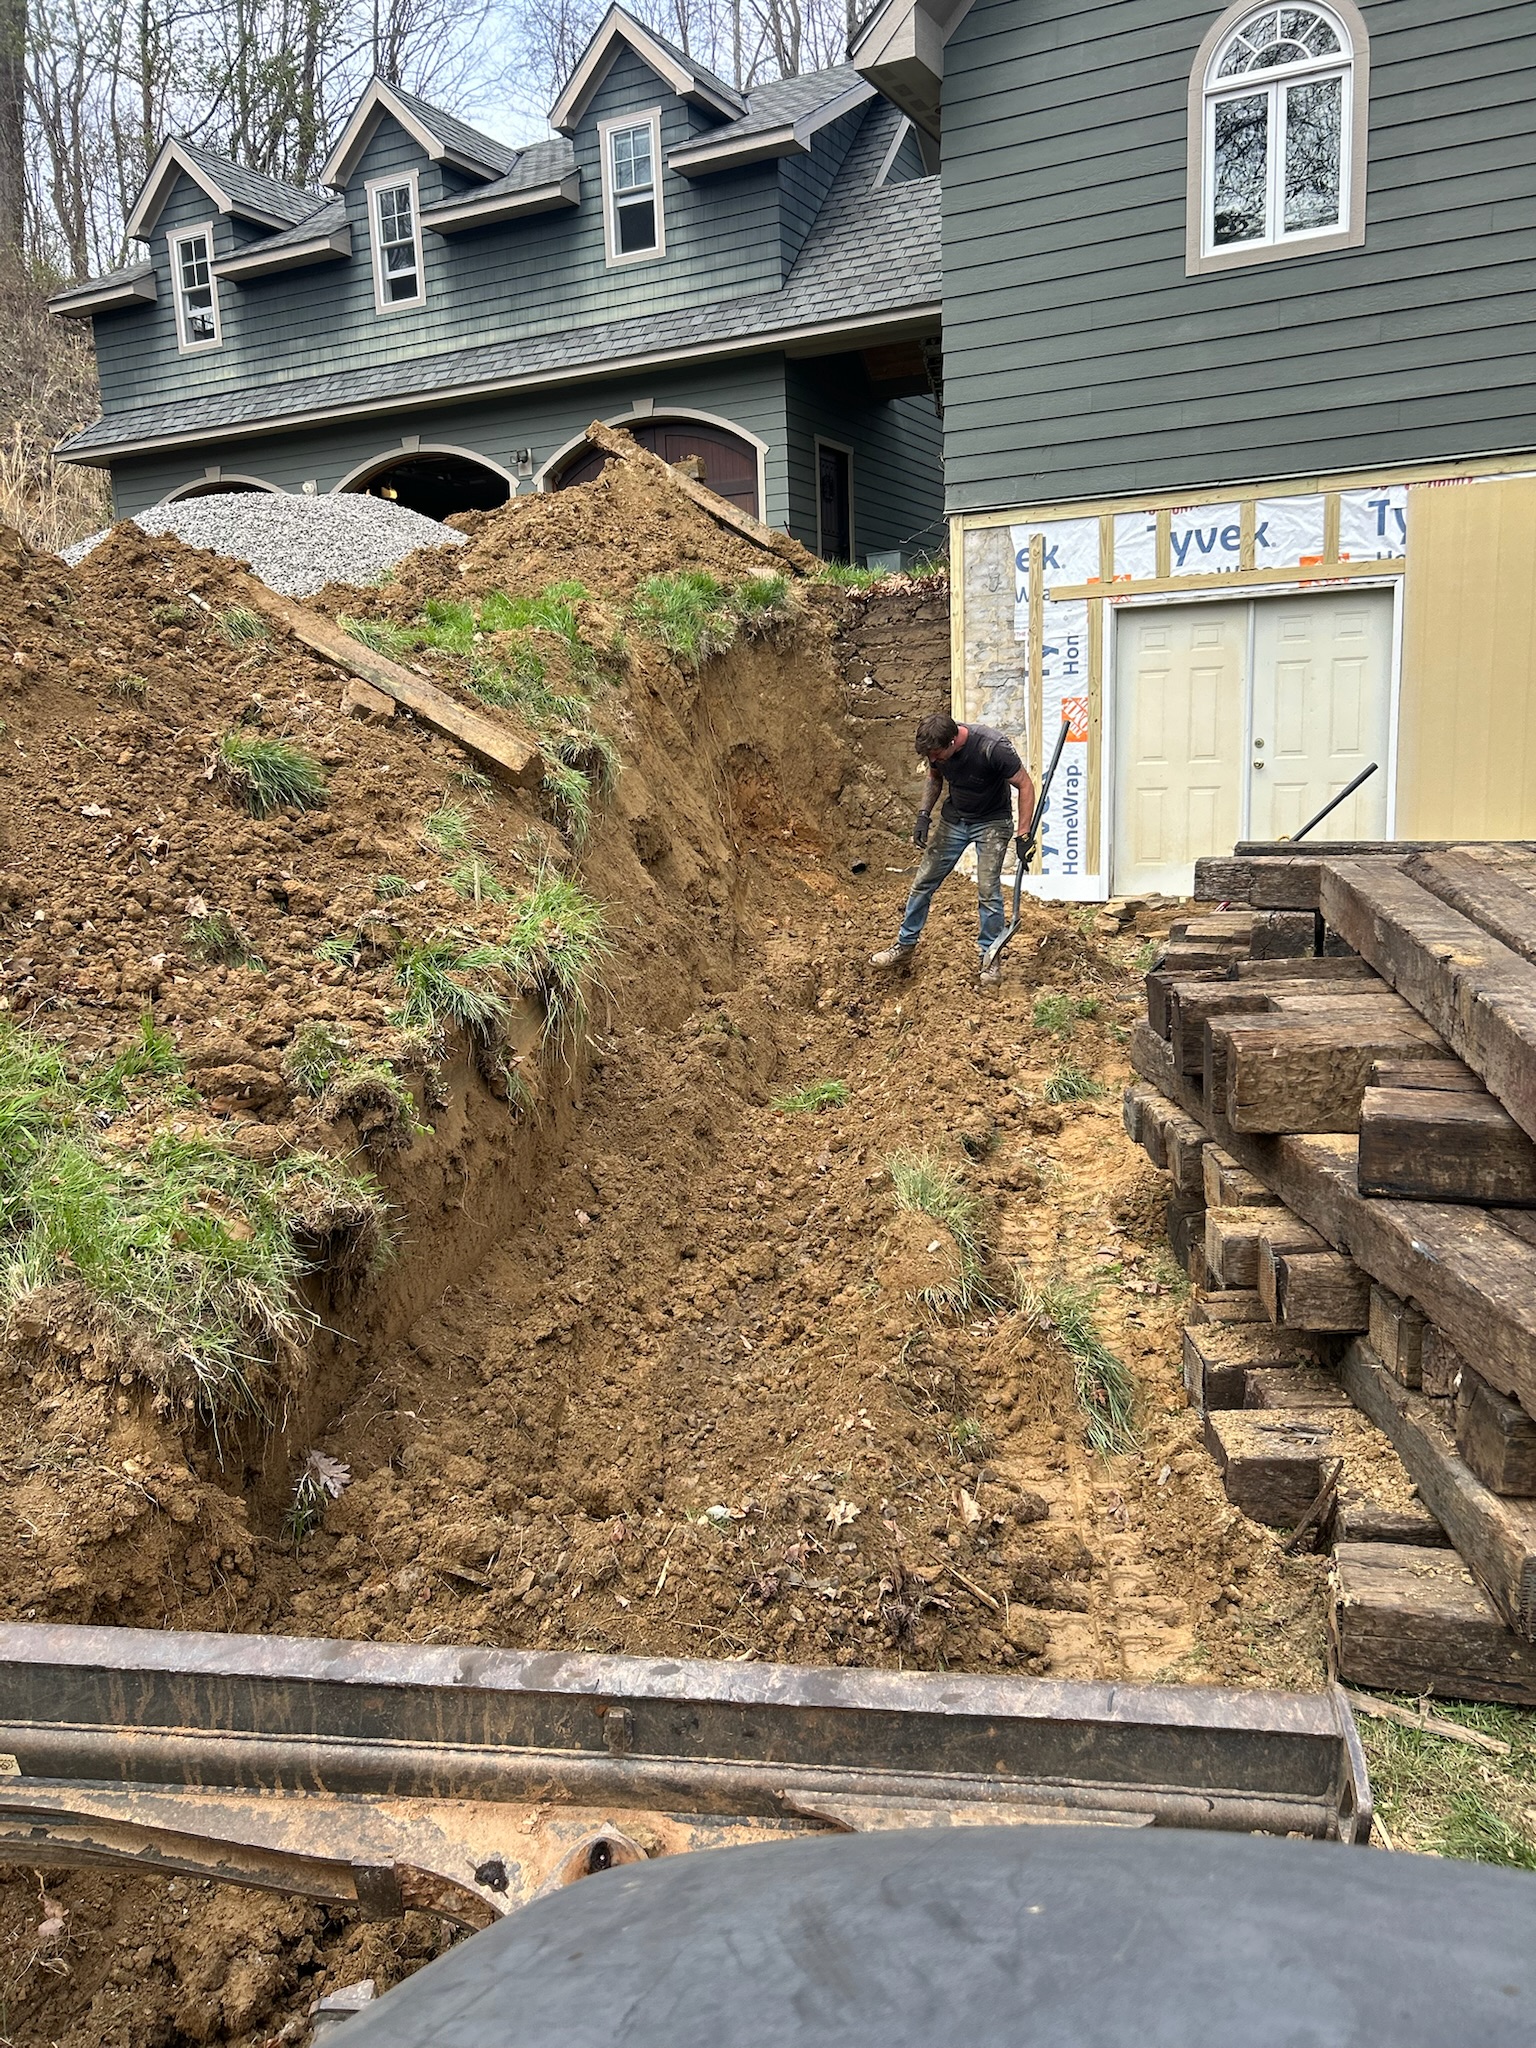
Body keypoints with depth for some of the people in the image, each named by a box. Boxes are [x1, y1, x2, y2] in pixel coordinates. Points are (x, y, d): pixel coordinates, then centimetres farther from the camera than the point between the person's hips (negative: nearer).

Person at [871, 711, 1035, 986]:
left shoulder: (994, 746, -32)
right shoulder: (936, 747, -15)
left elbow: (1025, 786, -21)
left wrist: (1023, 836, -23)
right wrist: (924, 815, -5)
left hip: (991, 822, -5)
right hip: (954, 819, 5)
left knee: (988, 890, -12)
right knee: (923, 882, 3)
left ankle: (991, 958, 4)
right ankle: (905, 947, 15)